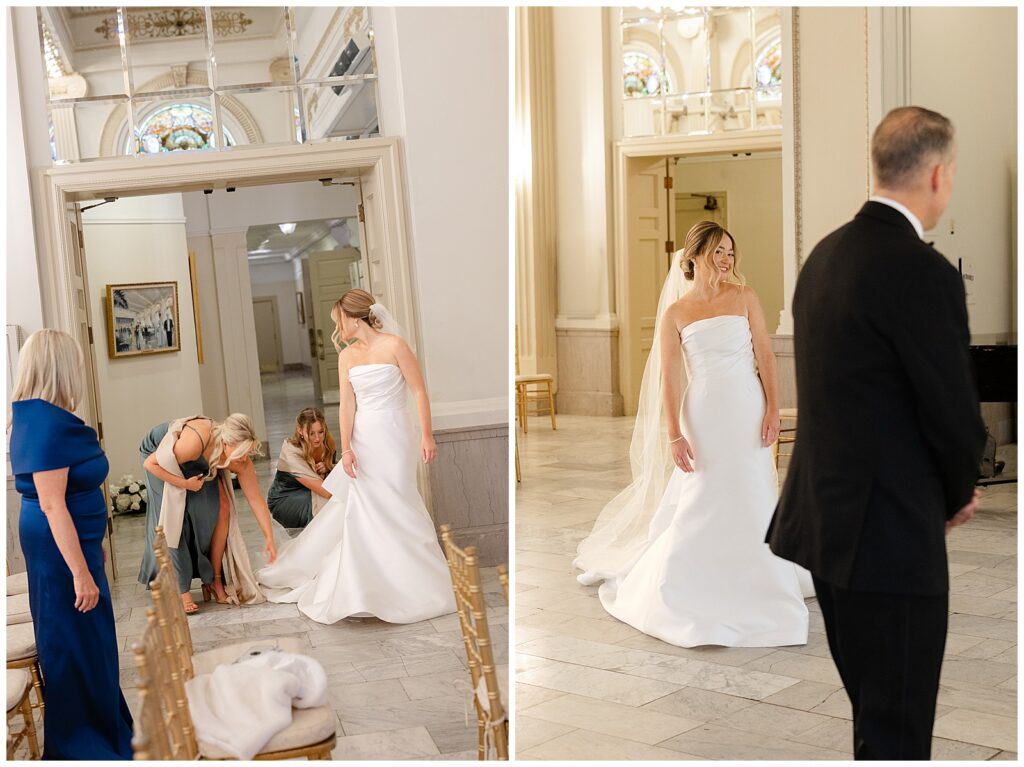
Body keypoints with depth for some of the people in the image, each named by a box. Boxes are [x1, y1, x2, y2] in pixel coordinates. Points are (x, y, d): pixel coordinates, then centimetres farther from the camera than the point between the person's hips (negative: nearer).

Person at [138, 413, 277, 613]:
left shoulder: (241, 461, -28)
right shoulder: (194, 443, -44)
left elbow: (257, 501, -20)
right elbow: (150, 463, -30)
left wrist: (270, 539, -21)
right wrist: (185, 484, -30)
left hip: (196, 465, 5)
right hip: (158, 457, -5)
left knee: (222, 508, -8)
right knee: (174, 517, -16)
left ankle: (215, 581, 2)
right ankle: (181, 590, -10)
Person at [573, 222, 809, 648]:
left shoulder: (743, 297, 4)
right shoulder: (675, 313, 1)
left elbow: (765, 356, 2)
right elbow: (670, 378, -2)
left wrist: (772, 410, -6)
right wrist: (674, 435, -8)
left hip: (747, 412, 1)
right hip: (704, 414, -1)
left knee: (750, 502, 5)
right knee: (697, 505, 2)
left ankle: (748, 589, 20)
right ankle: (682, 589, 18)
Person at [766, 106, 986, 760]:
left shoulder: (825, 254, 7)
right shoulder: (924, 271, -19)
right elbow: (956, 414, -15)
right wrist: (957, 495, 6)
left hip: (820, 525, 9)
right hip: (891, 535, -9)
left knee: (872, 717, 23)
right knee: (897, 734, 5)